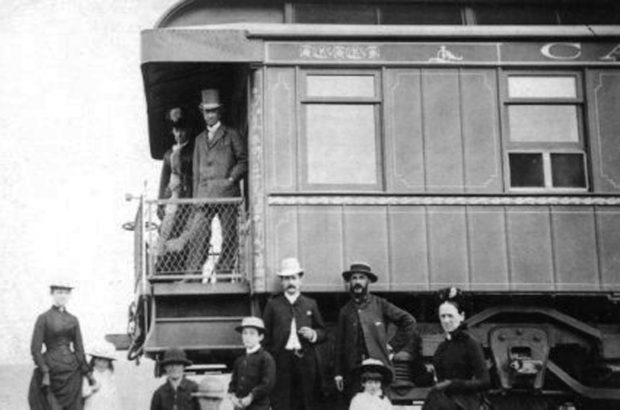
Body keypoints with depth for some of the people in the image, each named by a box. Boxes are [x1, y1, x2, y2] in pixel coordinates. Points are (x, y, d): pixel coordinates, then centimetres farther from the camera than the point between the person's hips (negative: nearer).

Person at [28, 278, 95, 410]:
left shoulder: (73, 320, 11)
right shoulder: (44, 318, -2)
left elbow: (79, 348, 12)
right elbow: (35, 349, -6)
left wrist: (87, 372, 6)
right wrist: (45, 373, -15)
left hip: (72, 372, 4)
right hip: (52, 368, -4)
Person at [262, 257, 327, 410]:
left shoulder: (311, 304, 14)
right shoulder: (273, 304, 9)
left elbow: (322, 332, 17)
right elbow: (265, 335, 5)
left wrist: (313, 334, -5)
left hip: (305, 360, 1)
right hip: (281, 361, -1)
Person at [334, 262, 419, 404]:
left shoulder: (380, 305, 6)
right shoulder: (345, 311, 11)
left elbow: (408, 321, 8)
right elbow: (339, 344, 11)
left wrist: (393, 345, 3)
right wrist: (338, 373, 5)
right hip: (353, 370, 1)